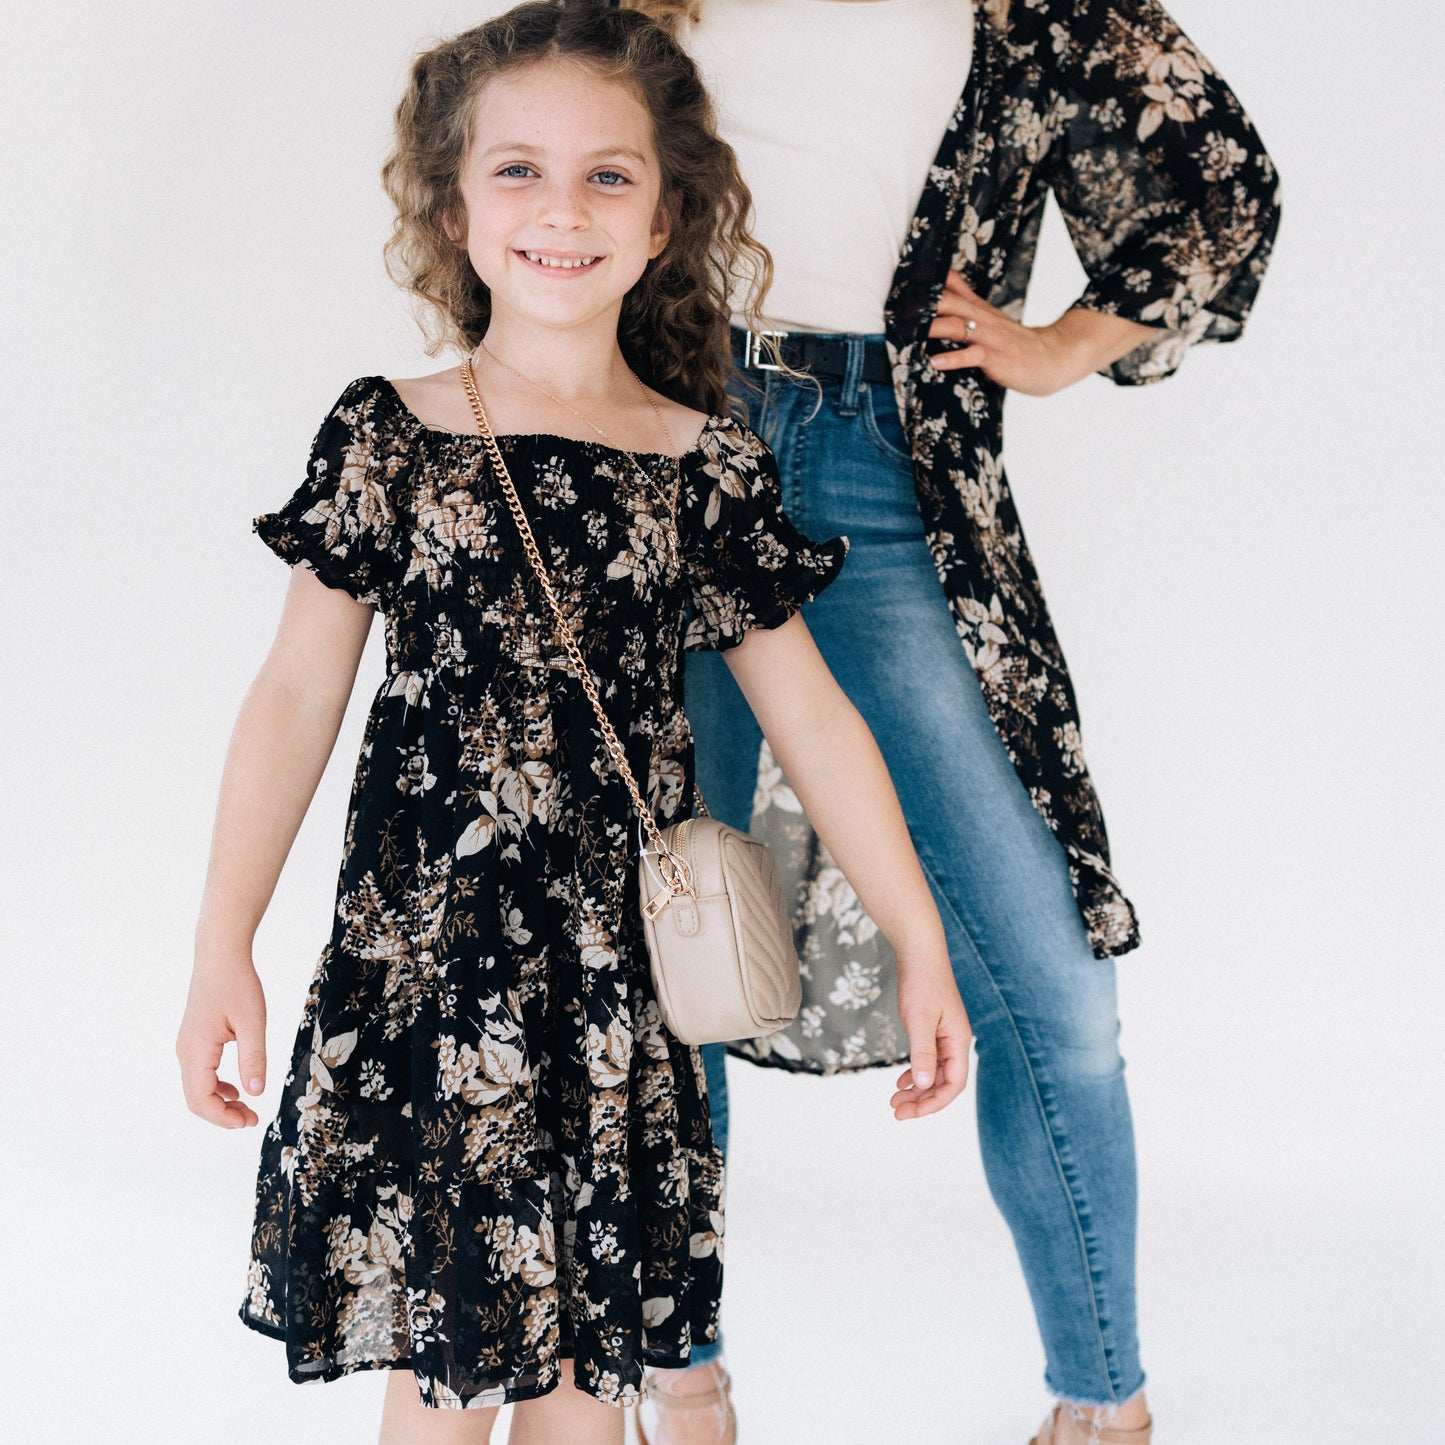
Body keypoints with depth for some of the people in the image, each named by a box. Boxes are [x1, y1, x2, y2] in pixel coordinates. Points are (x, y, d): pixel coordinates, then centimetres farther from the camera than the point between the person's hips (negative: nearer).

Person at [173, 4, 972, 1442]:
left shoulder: (709, 464, 2)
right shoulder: (386, 434, -1)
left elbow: (810, 716, 6)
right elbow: (296, 691, 1)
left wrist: (919, 943, 7)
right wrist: (223, 945, -2)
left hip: (623, 978, 1)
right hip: (420, 960, -1)